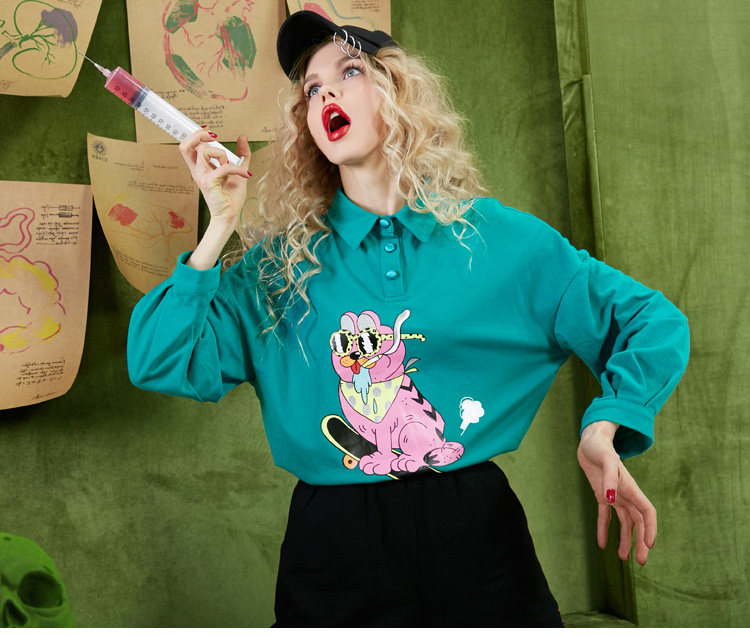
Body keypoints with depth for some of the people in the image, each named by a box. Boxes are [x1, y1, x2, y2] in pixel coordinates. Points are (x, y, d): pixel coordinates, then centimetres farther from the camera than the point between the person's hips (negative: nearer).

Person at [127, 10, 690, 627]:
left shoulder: (498, 239, 1)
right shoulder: (279, 266, 3)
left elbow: (655, 323, 7)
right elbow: (158, 363, -4)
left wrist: (604, 427, -10)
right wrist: (221, 224, -8)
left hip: (474, 535, 0)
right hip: (333, 553, 1)